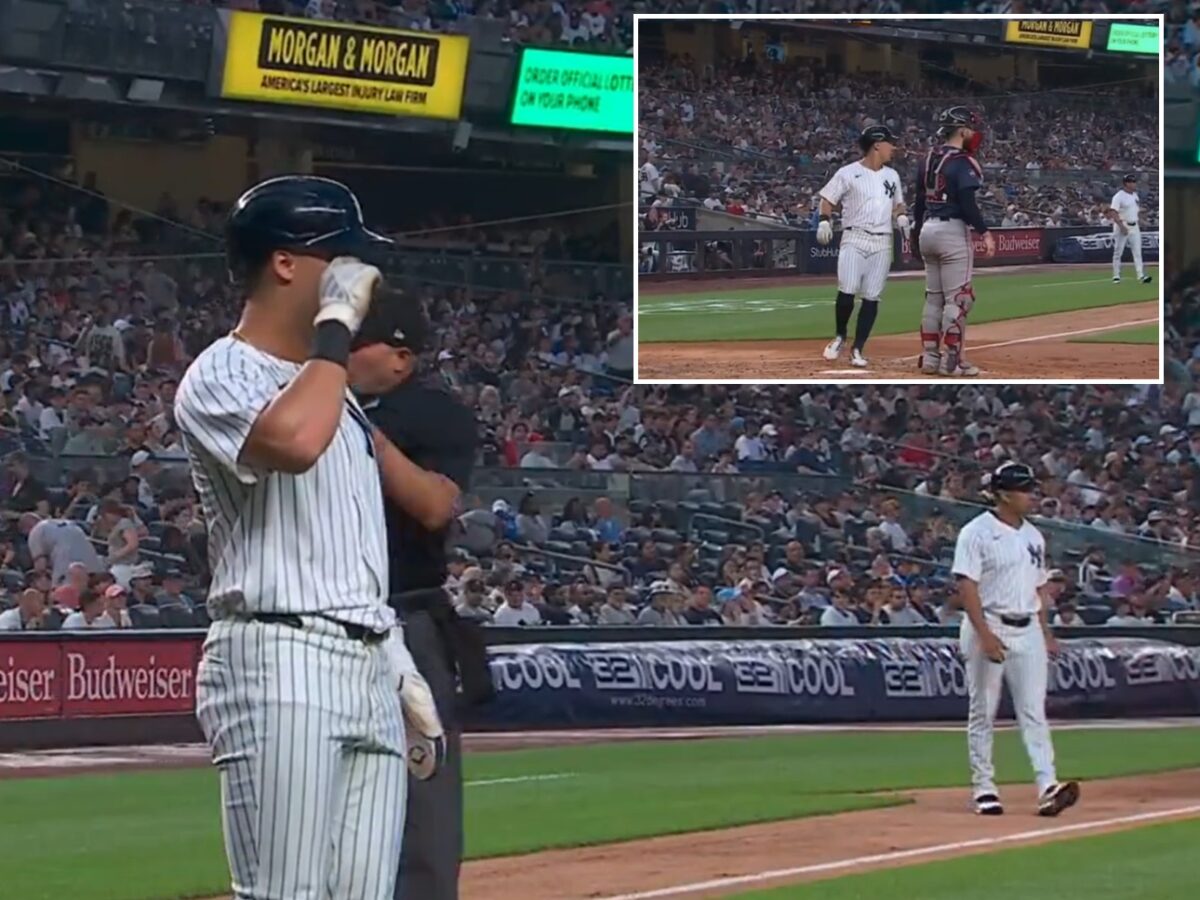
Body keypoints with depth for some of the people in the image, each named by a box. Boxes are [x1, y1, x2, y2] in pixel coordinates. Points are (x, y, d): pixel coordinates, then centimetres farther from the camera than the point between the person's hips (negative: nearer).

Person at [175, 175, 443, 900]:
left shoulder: (331, 382, 23)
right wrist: (338, 322, -17)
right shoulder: (221, 377, -5)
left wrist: (401, 669, 21)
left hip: (371, 670, 9)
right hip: (280, 670, -9)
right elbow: (294, 442, -28)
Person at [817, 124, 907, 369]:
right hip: (854, 239, -4)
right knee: (846, 291, -15)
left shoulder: (892, 176, 14)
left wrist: (902, 217, 5)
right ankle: (840, 337, 10)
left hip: (882, 243, 4)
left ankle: (857, 349, 6)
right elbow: (828, 199, 2)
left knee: (872, 298, -1)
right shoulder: (848, 173, -2)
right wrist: (824, 220, -15)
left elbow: (898, 204, 26)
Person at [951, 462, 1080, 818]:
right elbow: (967, 587, -14)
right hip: (989, 627, -6)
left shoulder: (1033, 536, 14)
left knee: (1034, 711, -3)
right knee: (983, 712, 2)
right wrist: (985, 634, -22)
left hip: (1027, 630, 6)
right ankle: (984, 789, 9)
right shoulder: (977, 533, -8)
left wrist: (1046, 632, 13)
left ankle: (1047, 787, -12)